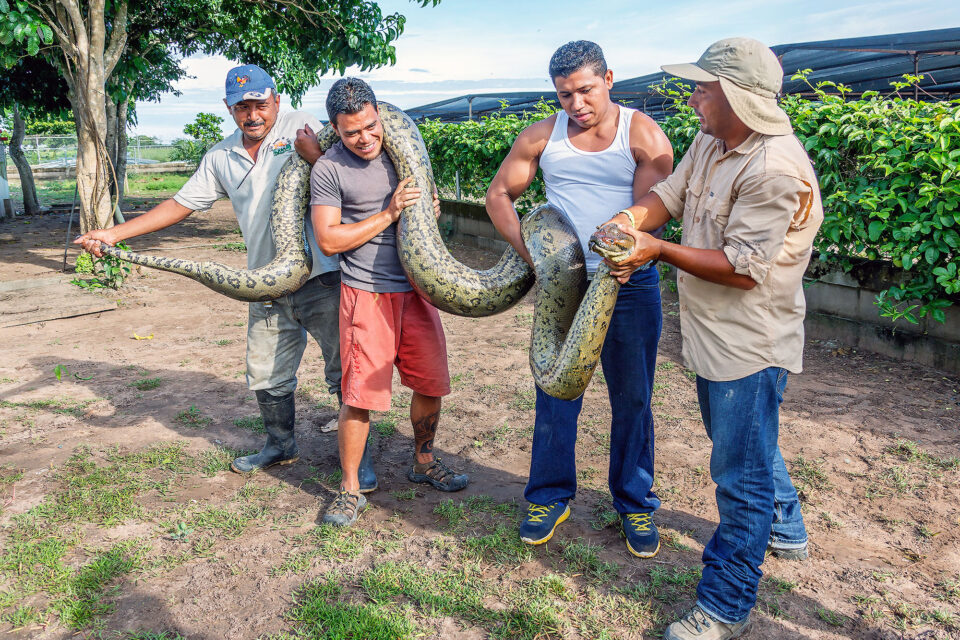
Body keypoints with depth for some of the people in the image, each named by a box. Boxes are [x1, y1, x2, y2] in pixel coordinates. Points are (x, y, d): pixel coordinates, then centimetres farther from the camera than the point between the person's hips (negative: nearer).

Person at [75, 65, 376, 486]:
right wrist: (114, 234, 13)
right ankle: (280, 446, 38)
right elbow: (181, 204, 17)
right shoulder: (221, 158, 12)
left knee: (345, 371, 0)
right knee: (266, 378, 16)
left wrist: (311, 154, -23)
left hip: (321, 277, -5)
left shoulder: (301, 126, -1)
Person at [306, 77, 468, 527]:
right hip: (367, 293, -5)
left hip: (415, 288, 5)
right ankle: (350, 489, 12)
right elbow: (328, 241, -10)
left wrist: (431, 209, -1)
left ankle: (424, 462, 32)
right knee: (360, 395, -5)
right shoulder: (328, 169, -7)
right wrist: (389, 214, -14)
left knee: (431, 382, 10)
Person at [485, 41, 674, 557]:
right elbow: (499, 194, 7)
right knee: (554, 393, 7)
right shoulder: (540, 137, 2)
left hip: (630, 285, -2)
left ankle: (635, 504, 25)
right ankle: (550, 497, 25)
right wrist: (528, 249, -10)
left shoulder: (644, 136, -5)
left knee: (632, 399, 8)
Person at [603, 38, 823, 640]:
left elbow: (742, 270, -27)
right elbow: (671, 192, 7)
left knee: (742, 475, 2)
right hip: (715, 336, 10)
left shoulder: (775, 169, -26)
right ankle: (785, 532, 54)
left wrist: (658, 249, -25)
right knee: (748, 447, 29)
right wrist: (628, 220, -15)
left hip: (750, 344, -10)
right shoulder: (710, 143, 4)